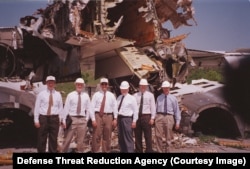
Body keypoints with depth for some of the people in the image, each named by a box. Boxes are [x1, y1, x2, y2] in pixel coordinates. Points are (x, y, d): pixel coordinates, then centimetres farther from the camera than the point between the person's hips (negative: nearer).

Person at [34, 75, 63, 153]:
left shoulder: (58, 94, 8)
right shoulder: (41, 94, 3)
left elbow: (60, 107, 7)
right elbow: (37, 107, 2)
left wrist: (60, 119, 0)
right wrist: (36, 120, -4)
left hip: (54, 118, 1)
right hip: (43, 118, -1)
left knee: (53, 139, 6)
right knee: (41, 139, 4)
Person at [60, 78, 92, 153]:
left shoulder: (86, 96, 7)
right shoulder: (70, 95, -1)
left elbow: (89, 108, 11)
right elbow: (66, 108, -4)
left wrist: (86, 119, 3)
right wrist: (64, 120, -8)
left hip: (82, 119, 2)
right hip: (72, 118, -2)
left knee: (81, 140, 9)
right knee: (68, 138, 0)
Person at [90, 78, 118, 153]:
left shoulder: (111, 95, 10)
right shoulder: (96, 95, 3)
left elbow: (115, 107, 8)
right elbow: (92, 107, -2)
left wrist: (115, 118, 0)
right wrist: (93, 119, -9)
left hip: (108, 116, 2)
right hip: (98, 115, -2)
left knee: (107, 137, 9)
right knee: (96, 136, -1)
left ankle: (106, 151, 18)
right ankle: (95, 151, 7)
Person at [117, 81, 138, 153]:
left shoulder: (131, 98, -4)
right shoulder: (119, 98, 13)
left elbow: (135, 110, -6)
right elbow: (116, 108, 14)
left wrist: (134, 121, -10)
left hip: (127, 119, -6)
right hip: (120, 118, 6)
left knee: (128, 138, -7)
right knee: (120, 138, 13)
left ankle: (130, 151, -4)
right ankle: (123, 151, 24)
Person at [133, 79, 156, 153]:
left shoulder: (150, 95, 5)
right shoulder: (135, 95, 10)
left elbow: (153, 107, 1)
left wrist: (152, 118, -7)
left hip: (146, 116, -2)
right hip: (137, 116, 2)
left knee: (148, 135, -3)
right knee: (137, 136, 7)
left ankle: (149, 150, 3)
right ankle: (138, 151, 17)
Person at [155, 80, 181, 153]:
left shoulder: (173, 98, 6)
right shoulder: (159, 98, 11)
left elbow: (177, 110, 5)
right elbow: (156, 109, 9)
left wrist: (177, 122, 0)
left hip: (169, 117, -1)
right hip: (159, 116, 1)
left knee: (168, 137, 7)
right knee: (158, 136, 1)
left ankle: (168, 150, 18)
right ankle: (159, 151, 12)